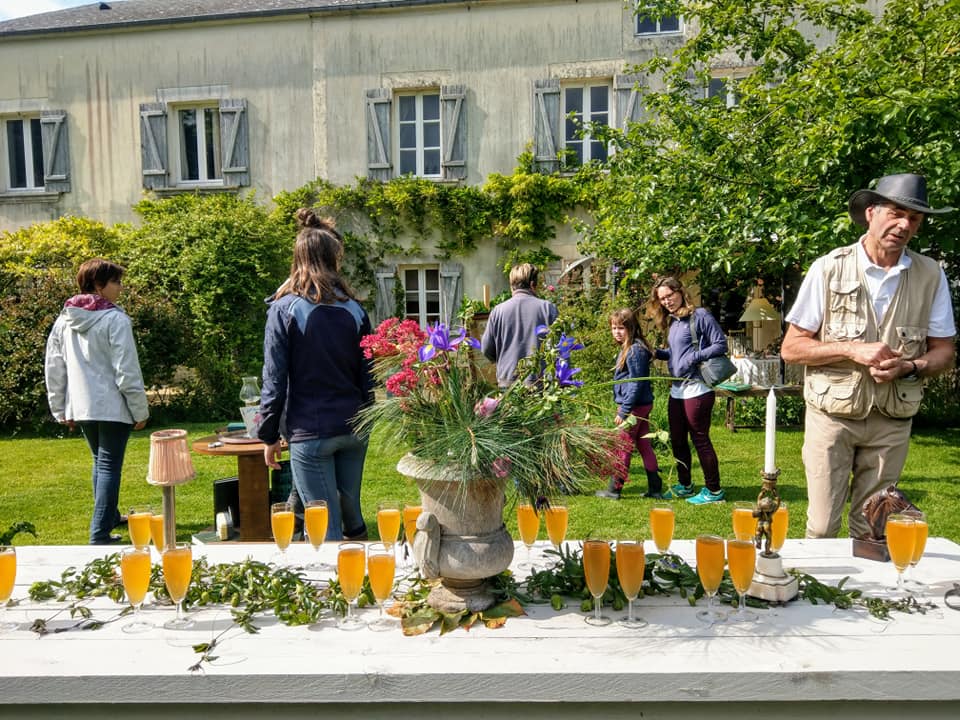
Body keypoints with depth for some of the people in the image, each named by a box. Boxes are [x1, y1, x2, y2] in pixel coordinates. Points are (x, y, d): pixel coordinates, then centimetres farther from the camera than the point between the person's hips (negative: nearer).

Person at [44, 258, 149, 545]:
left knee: (100, 462, 22)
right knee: (109, 466, -1)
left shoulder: (64, 320, 6)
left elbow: (53, 368, 10)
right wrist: (140, 410, -7)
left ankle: (109, 516, 35)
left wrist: (61, 409, 19)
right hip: (113, 406, -7)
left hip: (81, 407, 7)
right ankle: (100, 533, -1)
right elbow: (127, 371, -15)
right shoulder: (115, 319, -14)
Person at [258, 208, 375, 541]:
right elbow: (367, 376, 8)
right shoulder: (354, 309, 3)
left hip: (310, 432, -4)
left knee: (325, 528, 5)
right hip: (353, 428, 4)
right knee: (351, 511, 21)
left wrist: (269, 436, 1)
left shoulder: (284, 309, -8)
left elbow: (274, 380, -8)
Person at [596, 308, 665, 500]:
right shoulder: (627, 349, 13)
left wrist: (624, 411, -20)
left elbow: (637, 383, -21)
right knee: (644, 446, 13)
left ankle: (614, 490, 10)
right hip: (643, 405, 10)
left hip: (635, 406, -10)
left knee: (622, 448, 0)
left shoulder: (635, 350, -18)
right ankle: (655, 488, 18)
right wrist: (623, 407, 20)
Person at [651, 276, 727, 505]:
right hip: (677, 389, 8)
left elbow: (721, 345, -11)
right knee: (677, 440, 14)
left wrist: (694, 357, -20)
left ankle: (714, 490, 11)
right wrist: (657, 353, 6)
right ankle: (685, 485, 29)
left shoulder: (699, 315, -8)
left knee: (700, 439, -1)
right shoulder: (672, 322, 15)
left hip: (697, 388, -8)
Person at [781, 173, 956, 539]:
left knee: (871, 531, 10)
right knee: (822, 528, 1)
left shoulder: (931, 275, 1)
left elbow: (944, 351, 8)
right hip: (832, 413, -2)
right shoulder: (828, 269, -6)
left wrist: (910, 367, -13)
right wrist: (852, 349, -18)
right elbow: (791, 348, -5)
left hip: (892, 421, 2)